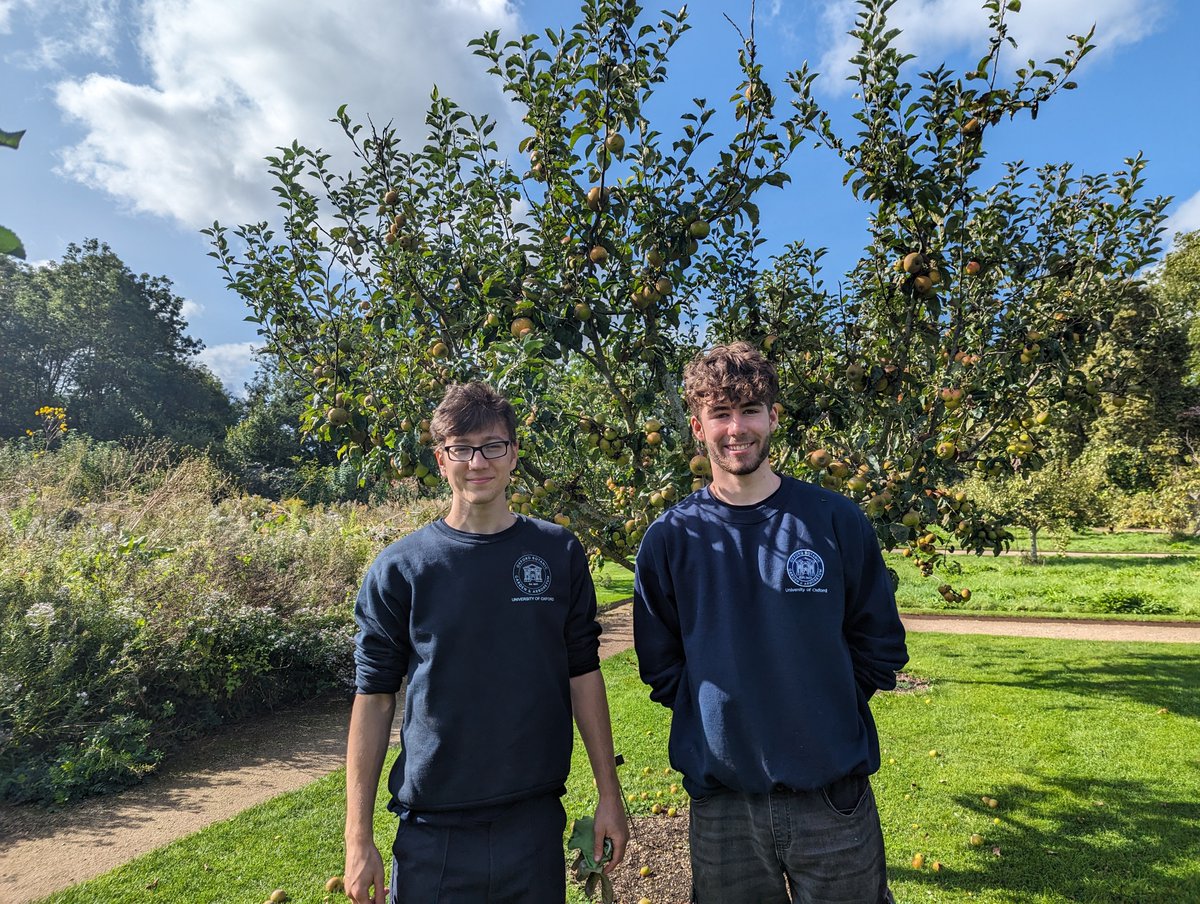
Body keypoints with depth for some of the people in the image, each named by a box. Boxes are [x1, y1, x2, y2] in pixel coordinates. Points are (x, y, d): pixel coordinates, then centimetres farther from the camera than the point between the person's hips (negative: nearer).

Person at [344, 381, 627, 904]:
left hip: (536, 822, 1)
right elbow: (374, 698, -2)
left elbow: (583, 674, 3)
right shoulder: (400, 568, -6)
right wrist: (358, 838, -1)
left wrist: (608, 794, 4)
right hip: (432, 832, -1)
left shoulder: (559, 553, -3)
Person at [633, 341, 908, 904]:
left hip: (834, 794, 0)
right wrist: (718, 716, -3)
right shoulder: (670, 539, -3)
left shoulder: (835, 520, -4)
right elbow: (660, 666, 4)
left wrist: (825, 713, -2)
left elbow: (880, 647, 3)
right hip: (719, 801, 1)